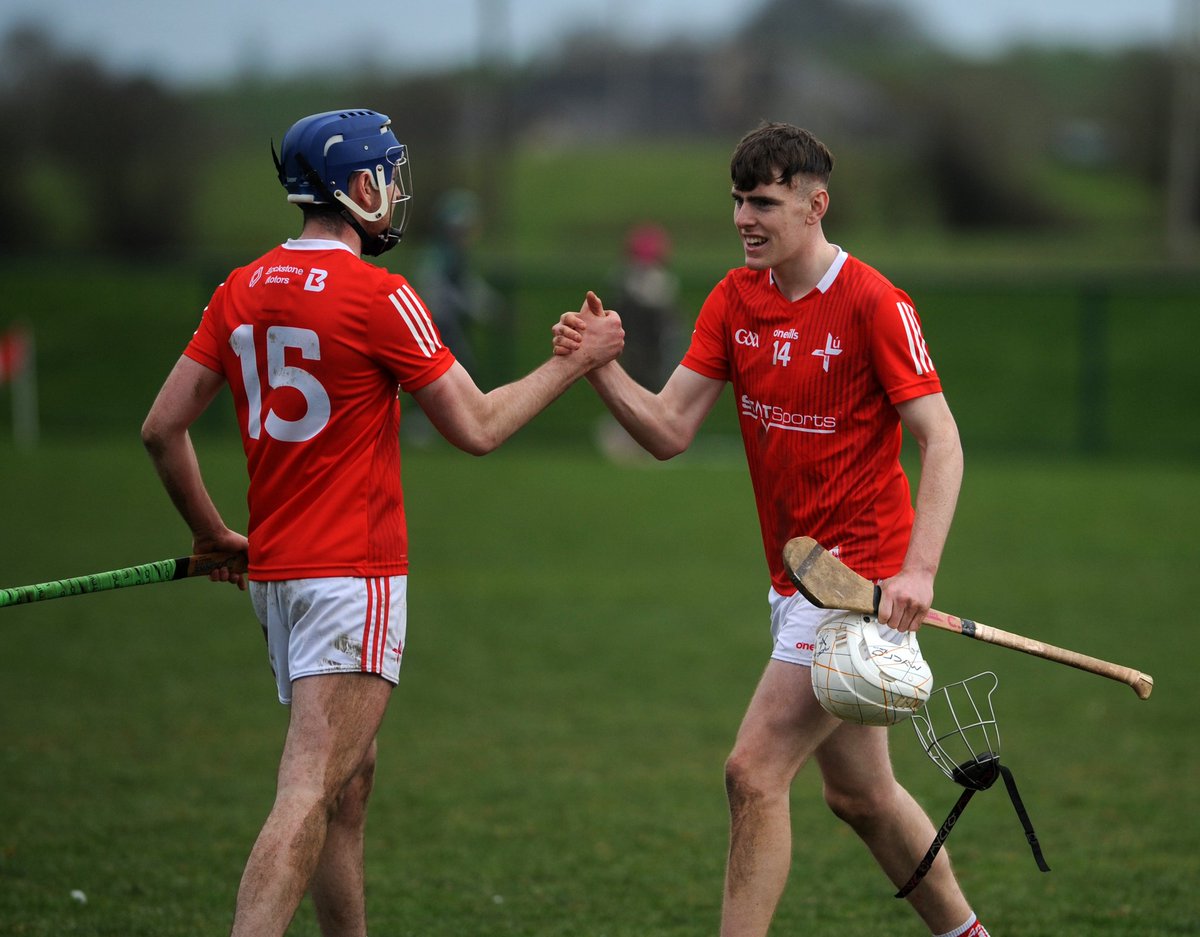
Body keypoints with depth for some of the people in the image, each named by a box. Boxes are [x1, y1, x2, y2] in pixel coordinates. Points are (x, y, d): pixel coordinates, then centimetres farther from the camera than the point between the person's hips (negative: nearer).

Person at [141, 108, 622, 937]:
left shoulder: (242, 292, 8)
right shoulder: (377, 297, -12)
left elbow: (163, 427, 9)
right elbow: (477, 428, -8)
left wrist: (212, 533, 22)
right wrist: (577, 362, 4)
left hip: (275, 572, 8)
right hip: (354, 573, -8)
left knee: (352, 780, 19)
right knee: (310, 793, -14)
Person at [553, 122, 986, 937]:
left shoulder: (873, 304, -15)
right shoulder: (736, 300, 5)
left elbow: (941, 442, -17)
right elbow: (668, 431, 1)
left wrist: (918, 571, -28)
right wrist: (600, 367, -17)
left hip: (863, 580, -8)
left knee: (756, 772, -15)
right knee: (859, 794, 18)